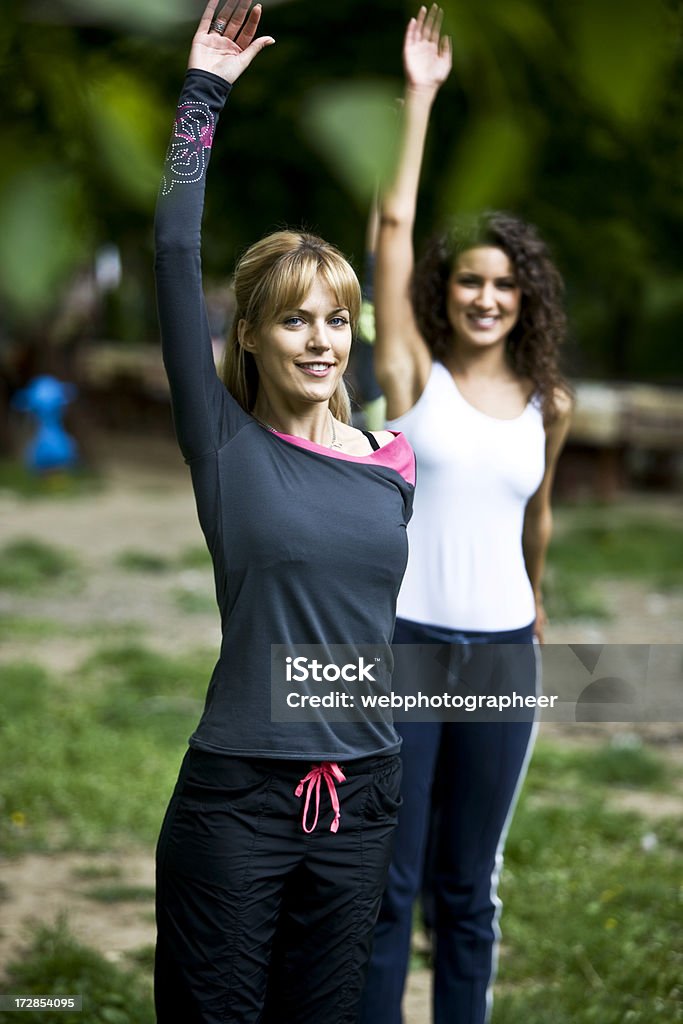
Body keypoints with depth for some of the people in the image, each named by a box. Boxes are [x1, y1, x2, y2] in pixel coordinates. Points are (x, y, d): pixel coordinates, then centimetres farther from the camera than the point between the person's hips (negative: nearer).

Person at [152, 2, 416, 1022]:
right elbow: (177, 259, -13)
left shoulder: (392, 465, 6)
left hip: (362, 796, 4)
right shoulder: (226, 446, -5)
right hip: (237, 796, -4)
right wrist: (204, 94, -13)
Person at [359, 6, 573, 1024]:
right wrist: (419, 96, -7)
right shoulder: (413, 376, -1)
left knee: (470, 885, 11)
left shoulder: (548, 405, 5)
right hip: (405, 640, -2)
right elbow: (393, 226, -7)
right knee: (388, 882, 1)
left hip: (503, 650, 3)